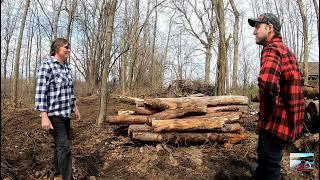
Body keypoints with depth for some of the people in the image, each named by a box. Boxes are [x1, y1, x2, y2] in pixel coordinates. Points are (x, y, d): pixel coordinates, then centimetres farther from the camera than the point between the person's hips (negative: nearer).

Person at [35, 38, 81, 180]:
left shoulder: (67, 67, 10)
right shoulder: (47, 66, -13)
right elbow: (40, 92, -18)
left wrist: (75, 107, 20)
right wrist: (44, 117, -22)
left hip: (65, 113, 8)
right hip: (53, 114, -8)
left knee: (60, 145, 17)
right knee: (64, 147, -10)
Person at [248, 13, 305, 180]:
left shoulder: (273, 48, -18)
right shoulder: (285, 49, 16)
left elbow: (266, 82, -39)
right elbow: (296, 81, 28)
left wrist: (270, 106, -19)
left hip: (275, 121, -10)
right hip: (285, 119, 10)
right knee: (265, 159, 25)